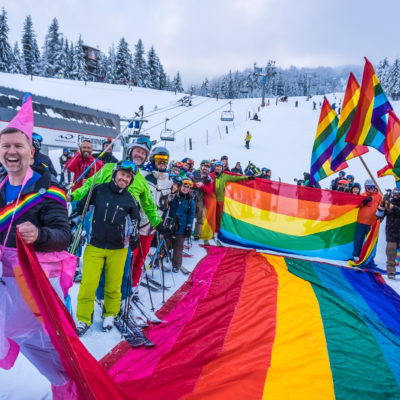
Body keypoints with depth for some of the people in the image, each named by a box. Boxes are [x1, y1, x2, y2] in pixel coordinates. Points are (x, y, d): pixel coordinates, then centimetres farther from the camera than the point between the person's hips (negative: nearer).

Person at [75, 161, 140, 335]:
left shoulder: (130, 199, 1)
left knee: (113, 285, 9)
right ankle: (83, 319, 15)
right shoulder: (99, 190, -3)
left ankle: (110, 314, 32)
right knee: (88, 285, -4)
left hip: (118, 249, 1)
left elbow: (135, 220, 17)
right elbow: (81, 206, 9)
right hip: (95, 245, -1)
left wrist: (134, 235, 5)